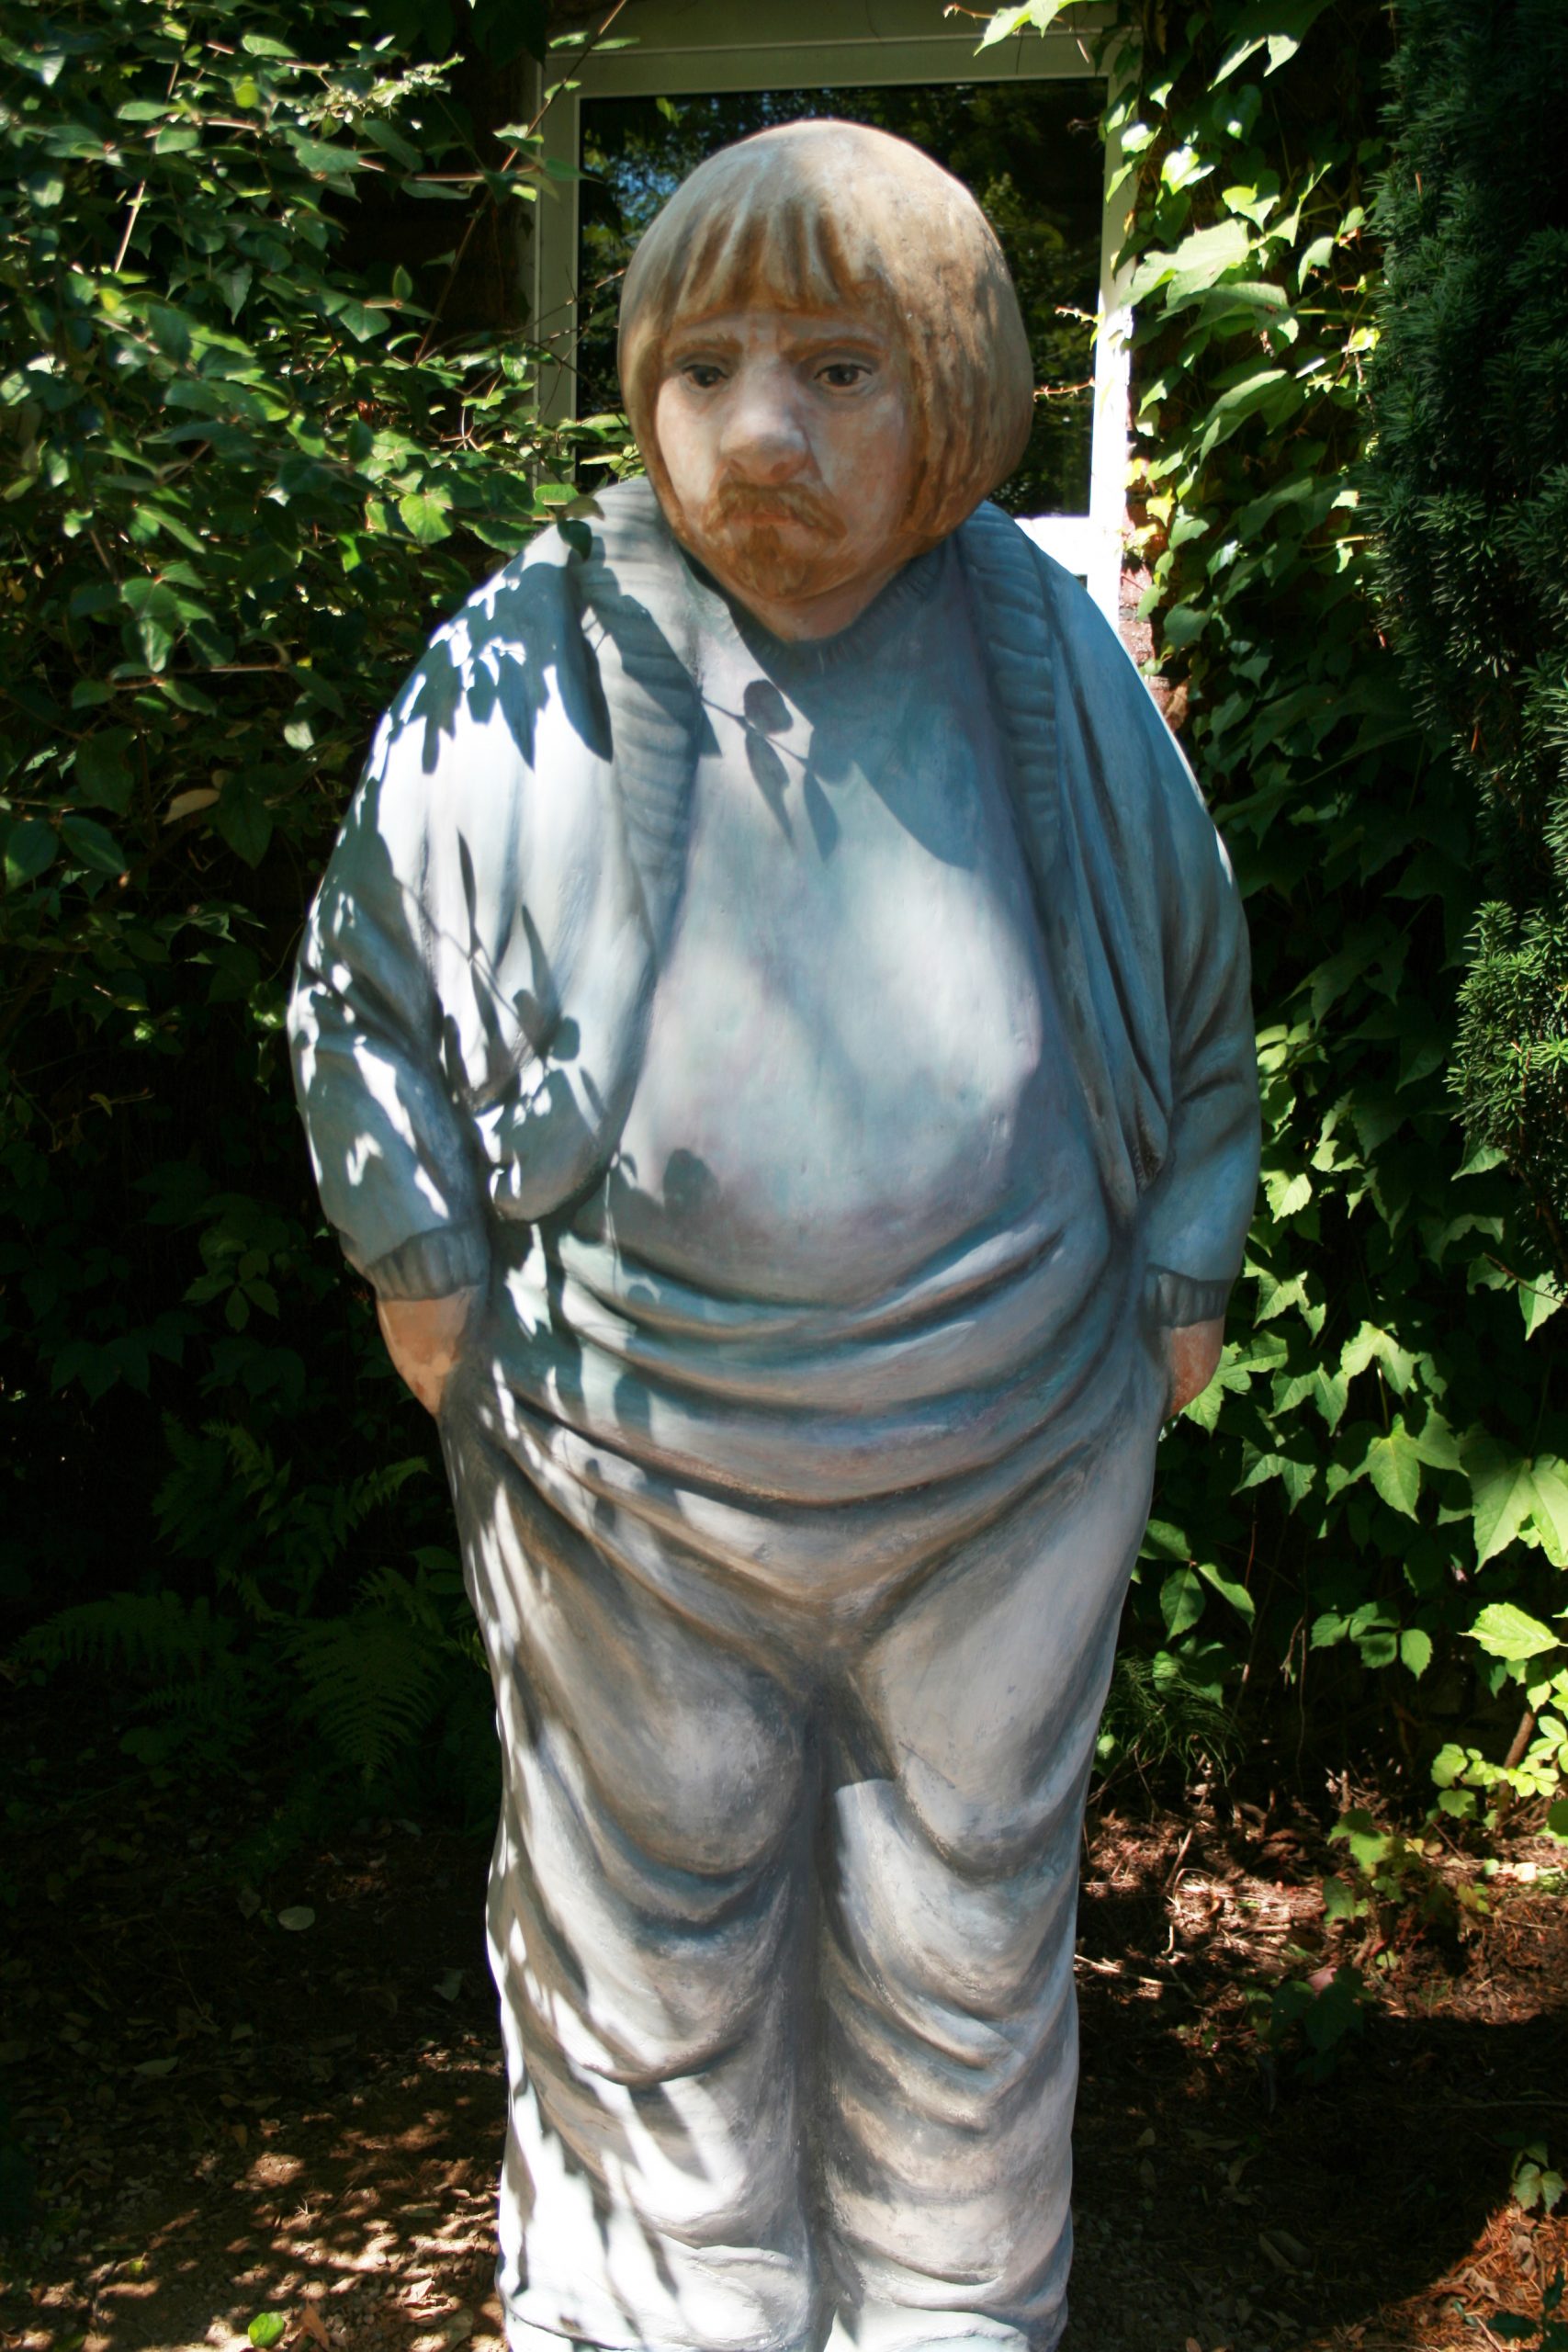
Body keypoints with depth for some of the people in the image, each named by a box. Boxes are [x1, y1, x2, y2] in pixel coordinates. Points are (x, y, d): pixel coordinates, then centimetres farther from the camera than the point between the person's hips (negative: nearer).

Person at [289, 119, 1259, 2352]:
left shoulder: (1055, 665, -4)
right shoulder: (526, 673, -10)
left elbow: (1201, 1013, 9)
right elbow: (366, 992, 3)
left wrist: (1178, 1284, 7)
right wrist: (432, 1280, 1)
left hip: (1012, 1462, 2)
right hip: (629, 1466, -1)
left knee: (968, 1936, 18)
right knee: (656, 1938, 16)